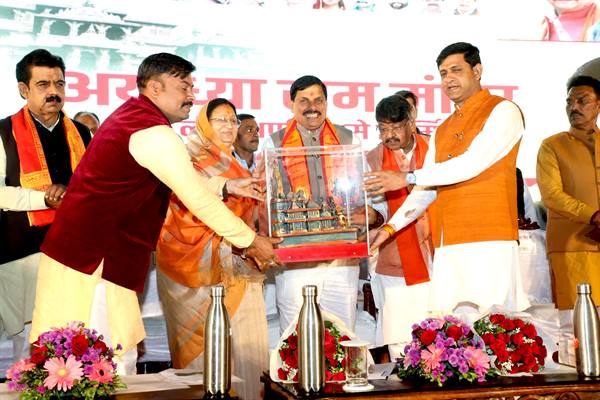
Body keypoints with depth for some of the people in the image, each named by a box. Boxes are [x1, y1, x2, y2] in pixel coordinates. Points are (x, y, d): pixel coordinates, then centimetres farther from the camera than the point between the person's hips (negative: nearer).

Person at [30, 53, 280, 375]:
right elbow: (198, 199, -16)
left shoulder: (131, 117, 16)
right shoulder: (154, 133, -17)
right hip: (92, 263, -10)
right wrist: (250, 242, -7)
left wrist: (227, 186, 15)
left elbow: (185, 180, 23)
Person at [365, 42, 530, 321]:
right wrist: (391, 227, 9)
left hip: (489, 240, -6)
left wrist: (408, 178, -10)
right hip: (447, 246, 6)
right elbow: (426, 190, 21)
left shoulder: (503, 111, 2)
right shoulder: (442, 131, 24)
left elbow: (472, 164, -12)